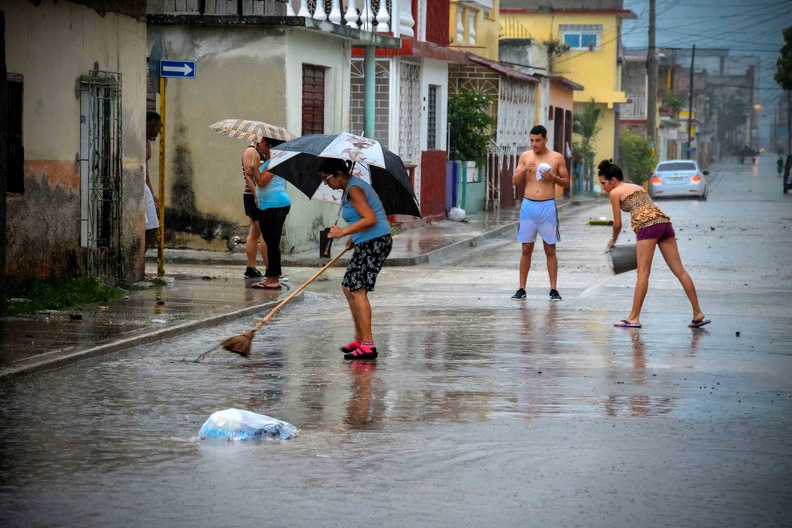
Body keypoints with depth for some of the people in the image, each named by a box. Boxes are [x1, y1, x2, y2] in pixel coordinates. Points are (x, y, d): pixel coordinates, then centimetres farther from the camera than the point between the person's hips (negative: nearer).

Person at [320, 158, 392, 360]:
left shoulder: (354, 189, -15)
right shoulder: (350, 187, 17)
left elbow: (370, 219, -24)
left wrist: (344, 232, -24)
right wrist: (354, 238, 15)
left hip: (375, 243, -11)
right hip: (367, 244, 11)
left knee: (358, 290, -14)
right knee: (348, 287, 16)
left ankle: (367, 345, -18)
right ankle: (360, 338, 22)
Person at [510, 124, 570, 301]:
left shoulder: (557, 158, 2)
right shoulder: (525, 156, 7)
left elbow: (566, 182, 7)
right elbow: (515, 181, 8)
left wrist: (553, 177, -13)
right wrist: (523, 170, -12)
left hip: (548, 207, -2)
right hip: (528, 205, 2)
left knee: (550, 250, 2)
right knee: (526, 249, 5)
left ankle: (553, 290, 6)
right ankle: (521, 289, 8)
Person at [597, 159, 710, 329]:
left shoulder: (615, 193, 8)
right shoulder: (638, 187, 29)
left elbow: (617, 224, 9)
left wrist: (613, 240, 27)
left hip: (648, 226, -7)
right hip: (665, 222, 7)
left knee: (643, 273, -7)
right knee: (679, 270, 5)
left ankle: (634, 318, -8)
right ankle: (698, 314, 4)